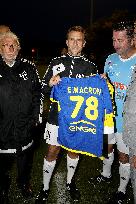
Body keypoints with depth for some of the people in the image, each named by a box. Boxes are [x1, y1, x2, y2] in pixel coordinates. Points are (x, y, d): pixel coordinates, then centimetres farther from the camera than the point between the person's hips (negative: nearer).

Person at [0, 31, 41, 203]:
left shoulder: (29, 68, 1)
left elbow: (37, 94, 3)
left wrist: (35, 117, -2)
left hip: (25, 126, 2)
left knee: (25, 157, 20)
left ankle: (24, 183, 45)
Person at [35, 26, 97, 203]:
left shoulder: (90, 67, 1)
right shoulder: (56, 63, 1)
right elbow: (44, 89, 3)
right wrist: (51, 83, -18)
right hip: (57, 116, -1)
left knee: (74, 150, 16)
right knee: (52, 152, 7)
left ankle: (70, 182, 41)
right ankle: (45, 188, 27)